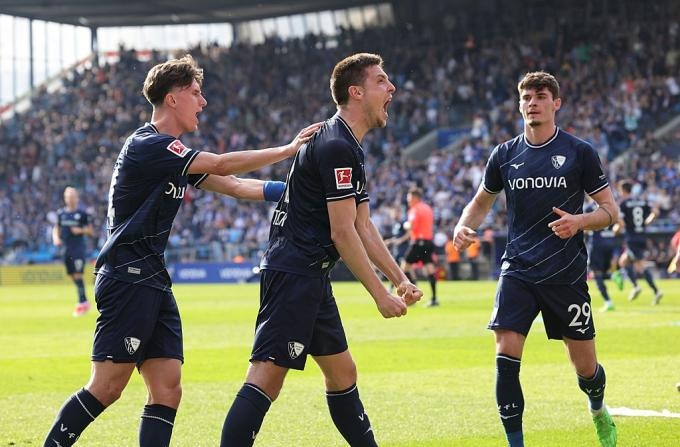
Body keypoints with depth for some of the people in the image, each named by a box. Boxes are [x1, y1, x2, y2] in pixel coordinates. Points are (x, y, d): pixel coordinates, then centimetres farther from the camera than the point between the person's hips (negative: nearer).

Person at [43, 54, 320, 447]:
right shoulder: (146, 145, -12)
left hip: (153, 282, 10)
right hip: (128, 278, -10)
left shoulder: (173, 155, 17)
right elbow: (222, 165, -18)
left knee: (167, 390, 1)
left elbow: (233, 186, 22)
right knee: (107, 388, -12)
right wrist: (288, 149, -13)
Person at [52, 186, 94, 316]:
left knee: (78, 275, -14)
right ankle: (85, 301, 19)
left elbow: (91, 231, 1)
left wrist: (81, 230, -16)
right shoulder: (61, 213, 9)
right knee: (73, 276, 7)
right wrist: (56, 237, -1)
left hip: (79, 248, -5)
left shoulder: (82, 213, -3)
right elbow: (56, 228, 19)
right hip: (66, 248, 5)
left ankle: (82, 302, -12)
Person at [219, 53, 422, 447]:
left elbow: (364, 226, 20)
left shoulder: (351, 148, 18)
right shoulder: (336, 147, -15)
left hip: (311, 280, 11)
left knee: (343, 374, 17)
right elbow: (343, 233, -17)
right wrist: (380, 294, -12)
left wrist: (400, 278, 14)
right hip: (293, 276, -11)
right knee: (267, 377, -16)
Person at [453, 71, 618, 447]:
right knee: (506, 355, -15)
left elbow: (610, 210, 1)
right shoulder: (505, 155, 5)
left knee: (585, 365, 6)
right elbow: (482, 200, 20)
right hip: (518, 271, 2)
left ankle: (599, 412, 40)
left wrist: (579, 222, -20)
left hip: (567, 273, -2)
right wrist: (464, 226, -1)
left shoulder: (580, 152, -2)